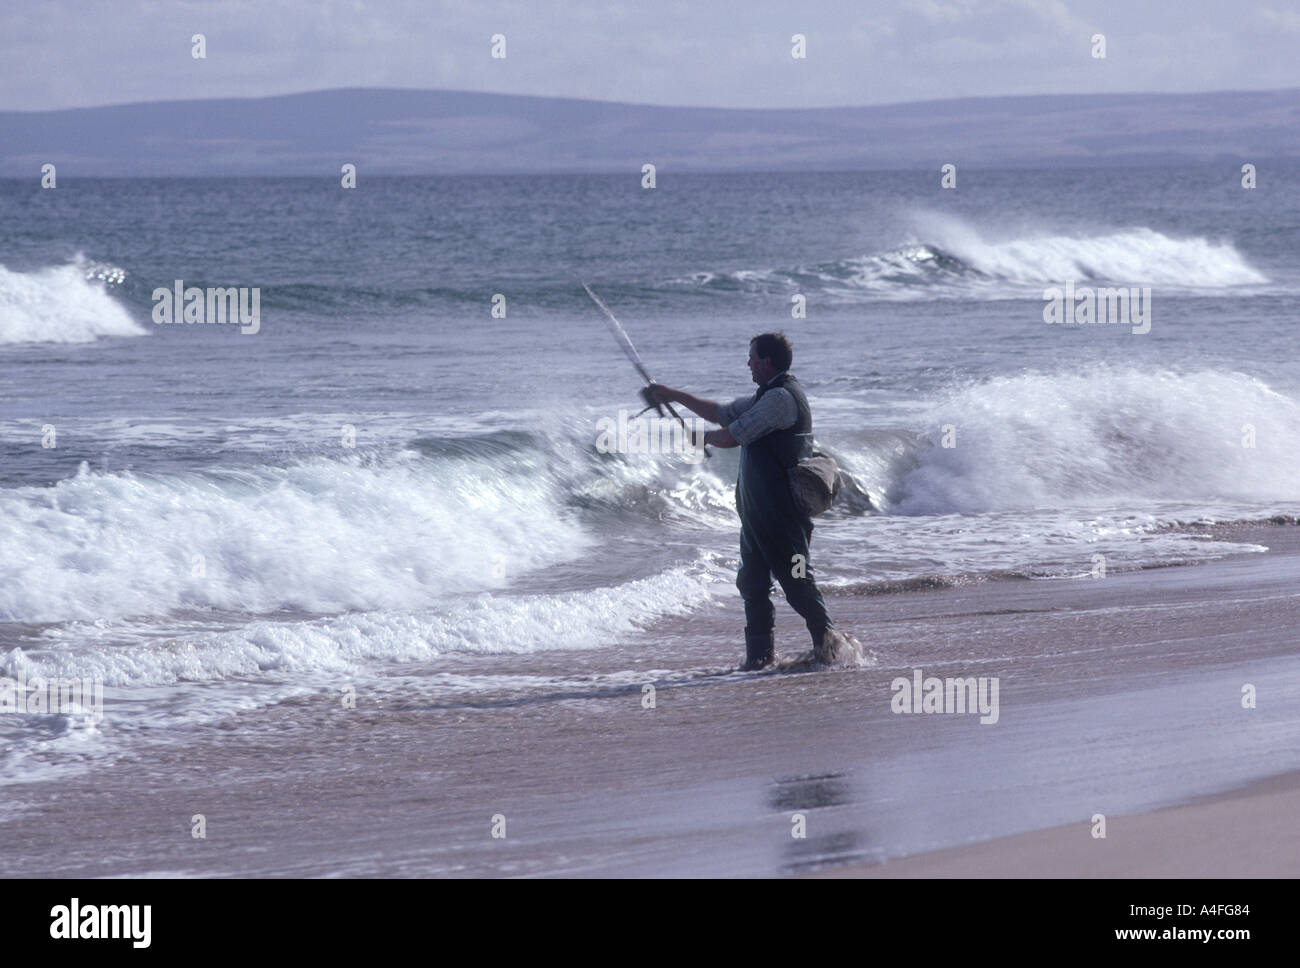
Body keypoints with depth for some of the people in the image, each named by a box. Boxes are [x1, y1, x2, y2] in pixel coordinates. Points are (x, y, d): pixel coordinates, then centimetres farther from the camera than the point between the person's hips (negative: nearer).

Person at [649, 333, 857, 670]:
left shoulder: (781, 397, -15)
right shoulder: (767, 397, 18)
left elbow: (732, 436, -16)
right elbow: (722, 414, 27)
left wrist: (704, 438, 4)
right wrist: (674, 396, 29)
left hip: (780, 510, -10)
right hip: (758, 510, 10)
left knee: (795, 579, -9)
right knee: (752, 581, 11)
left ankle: (828, 641, -5)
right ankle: (760, 655, 14)